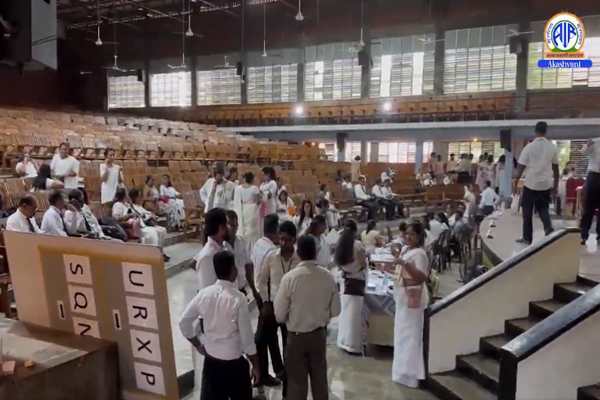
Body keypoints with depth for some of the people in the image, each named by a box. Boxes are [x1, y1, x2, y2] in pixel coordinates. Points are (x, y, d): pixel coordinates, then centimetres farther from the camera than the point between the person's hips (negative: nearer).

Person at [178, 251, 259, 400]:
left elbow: (183, 322, 1)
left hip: (210, 361, 4)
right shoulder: (238, 298, -20)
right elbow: (247, 337, -15)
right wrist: (255, 366, -3)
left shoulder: (204, 294, -6)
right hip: (234, 363, -4)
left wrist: (197, 344, 14)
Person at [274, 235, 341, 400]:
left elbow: (279, 314, -14)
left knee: (297, 381, 11)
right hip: (319, 334, 3)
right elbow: (335, 310, -1)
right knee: (320, 378, 21)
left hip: (296, 336, -3)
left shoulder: (290, 278, -21)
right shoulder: (328, 277, -11)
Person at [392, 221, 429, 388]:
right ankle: (403, 369, 33)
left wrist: (405, 264, -35)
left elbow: (422, 277, -29)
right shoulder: (404, 249, 10)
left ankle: (410, 374, 5)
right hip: (402, 296, 10)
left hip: (413, 297, -10)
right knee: (401, 332, 18)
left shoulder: (420, 254, -18)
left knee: (410, 334, -4)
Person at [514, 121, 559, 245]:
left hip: (530, 183, -3)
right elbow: (555, 168, 5)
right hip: (545, 184, 3)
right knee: (543, 209, 17)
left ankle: (527, 238, 14)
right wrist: (555, 183, 16)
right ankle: (549, 229, -7)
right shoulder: (553, 147, -1)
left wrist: (515, 180, 2)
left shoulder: (529, 147, -10)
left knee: (527, 212, 8)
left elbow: (521, 167, -10)